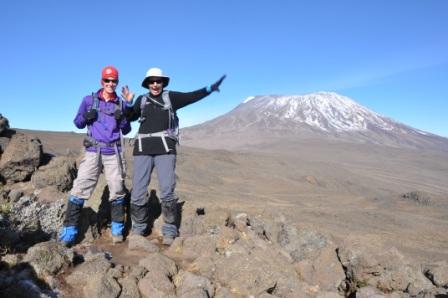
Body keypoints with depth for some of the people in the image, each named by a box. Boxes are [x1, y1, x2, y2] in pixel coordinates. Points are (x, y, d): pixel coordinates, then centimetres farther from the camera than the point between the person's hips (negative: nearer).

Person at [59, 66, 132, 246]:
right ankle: (70, 230, 0)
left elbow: (126, 131, 11)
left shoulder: (121, 104, 9)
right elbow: (78, 123, 10)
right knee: (80, 189, -8)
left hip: (113, 152, 1)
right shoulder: (89, 100, 6)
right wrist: (86, 117, -11)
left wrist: (122, 119, -9)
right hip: (93, 151, -1)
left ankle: (117, 229, 16)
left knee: (117, 190, 3)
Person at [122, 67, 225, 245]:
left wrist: (210, 88, -9)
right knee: (138, 194, 1)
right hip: (143, 149, 2)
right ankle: (138, 229, 19)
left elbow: (192, 97, 2)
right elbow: (130, 117, 9)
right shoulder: (142, 100, 17)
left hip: (165, 149, -2)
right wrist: (128, 103, -8)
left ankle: (169, 231, 8)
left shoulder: (170, 97, 11)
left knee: (167, 192, -6)